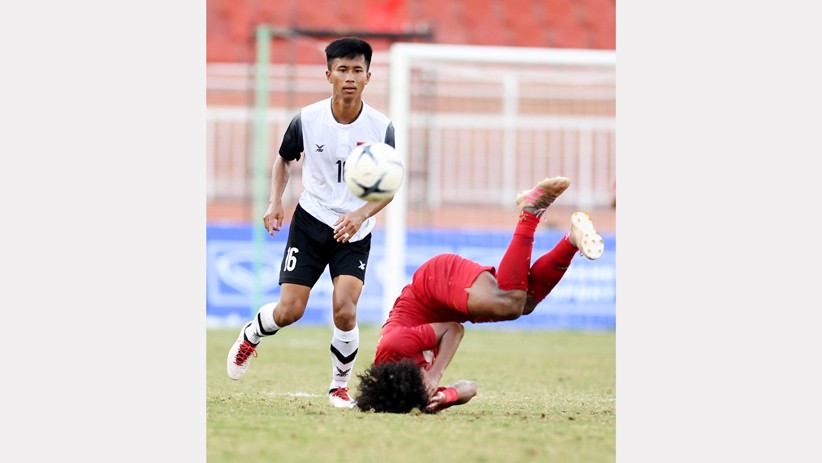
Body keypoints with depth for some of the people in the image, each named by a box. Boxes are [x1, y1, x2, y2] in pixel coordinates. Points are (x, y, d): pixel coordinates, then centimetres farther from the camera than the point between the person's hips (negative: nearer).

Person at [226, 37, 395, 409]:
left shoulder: (380, 127, -11)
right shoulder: (307, 119, -9)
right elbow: (284, 159, 11)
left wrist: (361, 214, -22)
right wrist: (275, 201, -2)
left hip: (354, 232, 0)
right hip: (310, 223, 0)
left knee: (345, 311, -17)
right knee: (289, 311, -5)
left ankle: (340, 385, 7)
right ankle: (250, 336, 31)